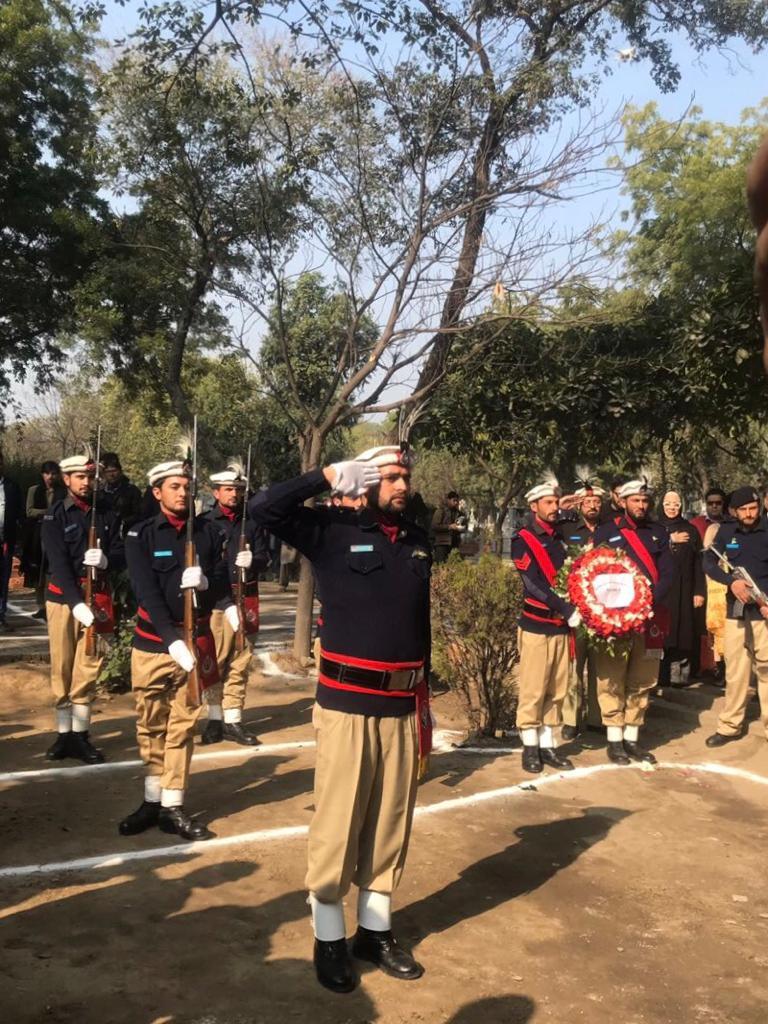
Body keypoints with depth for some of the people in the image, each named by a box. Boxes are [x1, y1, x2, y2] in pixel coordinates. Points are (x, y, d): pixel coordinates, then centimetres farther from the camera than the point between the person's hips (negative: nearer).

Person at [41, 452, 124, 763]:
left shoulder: (107, 515, 6)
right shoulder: (54, 516, -4)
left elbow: (121, 556, 6)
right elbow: (59, 563, -14)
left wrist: (106, 559, -19)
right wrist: (76, 603, -25)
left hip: (96, 597, 2)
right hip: (62, 597, -2)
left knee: (88, 668, 3)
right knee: (61, 668, 5)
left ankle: (81, 736, 11)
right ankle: (64, 734, 15)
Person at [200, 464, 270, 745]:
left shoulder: (252, 522, 10)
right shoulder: (205, 522, 1)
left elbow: (265, 556, 8)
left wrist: (252, 560, -13)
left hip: (245, 598, 3)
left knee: (239, 662, 6)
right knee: (213, 661, 2)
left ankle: (233, 721, 14)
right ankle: (215, 720, 13)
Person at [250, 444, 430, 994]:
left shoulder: (419, 540, 9)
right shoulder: (335, 530, -5)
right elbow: (265, 507, -16)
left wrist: (424, 695, 16)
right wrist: (330, 476, -16)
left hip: (403, 705, 5)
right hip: (347, 702, -5)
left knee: (391, 821, 13)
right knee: (338, 822, 4)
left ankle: (376, 930, 29)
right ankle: (329, 939, 20)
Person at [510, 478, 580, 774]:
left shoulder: (560, 539, 14)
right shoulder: (523, 540, -6)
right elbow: (534, 584, -16)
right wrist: (569, 611, -20)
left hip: (561, 626, 6)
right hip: (536, 625, -6)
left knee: (557, 691, 9)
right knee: (533, 690, -1)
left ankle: (548, 746, 18)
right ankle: (530, 748, 9)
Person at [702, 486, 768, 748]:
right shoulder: (726, 532, 7)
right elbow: (709, 562, 5)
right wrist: (731, 581, -12)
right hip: (736, 609, 3)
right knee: (735, 670, 8)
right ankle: (729, 726, 16)